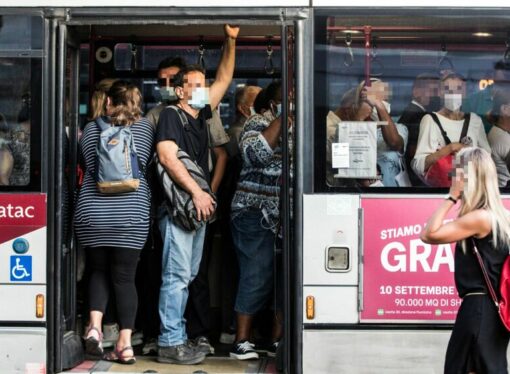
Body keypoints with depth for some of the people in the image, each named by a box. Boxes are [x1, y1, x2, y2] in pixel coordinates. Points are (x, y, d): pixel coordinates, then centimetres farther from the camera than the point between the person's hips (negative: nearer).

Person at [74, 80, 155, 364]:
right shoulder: (146, 128, 4)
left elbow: (86, 166, 11)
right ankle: (125, 344, -2)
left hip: (92, 213, 1)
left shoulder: (91, 129, 5)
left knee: (99, 270, 17)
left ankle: (95, 326, -3)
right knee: (125, 277, 4)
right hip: (132, 215, -1)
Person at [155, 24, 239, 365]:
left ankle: (175, 336, 16)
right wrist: (197, 192, -21)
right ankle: (171, 344, -7)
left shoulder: (201, 115, 16)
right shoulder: (171, 115, -6)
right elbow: (167, 157, -18)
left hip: (198, 206, 9)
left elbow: (224, 80, 21)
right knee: (177, 275, -9)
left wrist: (231, 42, 13)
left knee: (187, 275, 11)